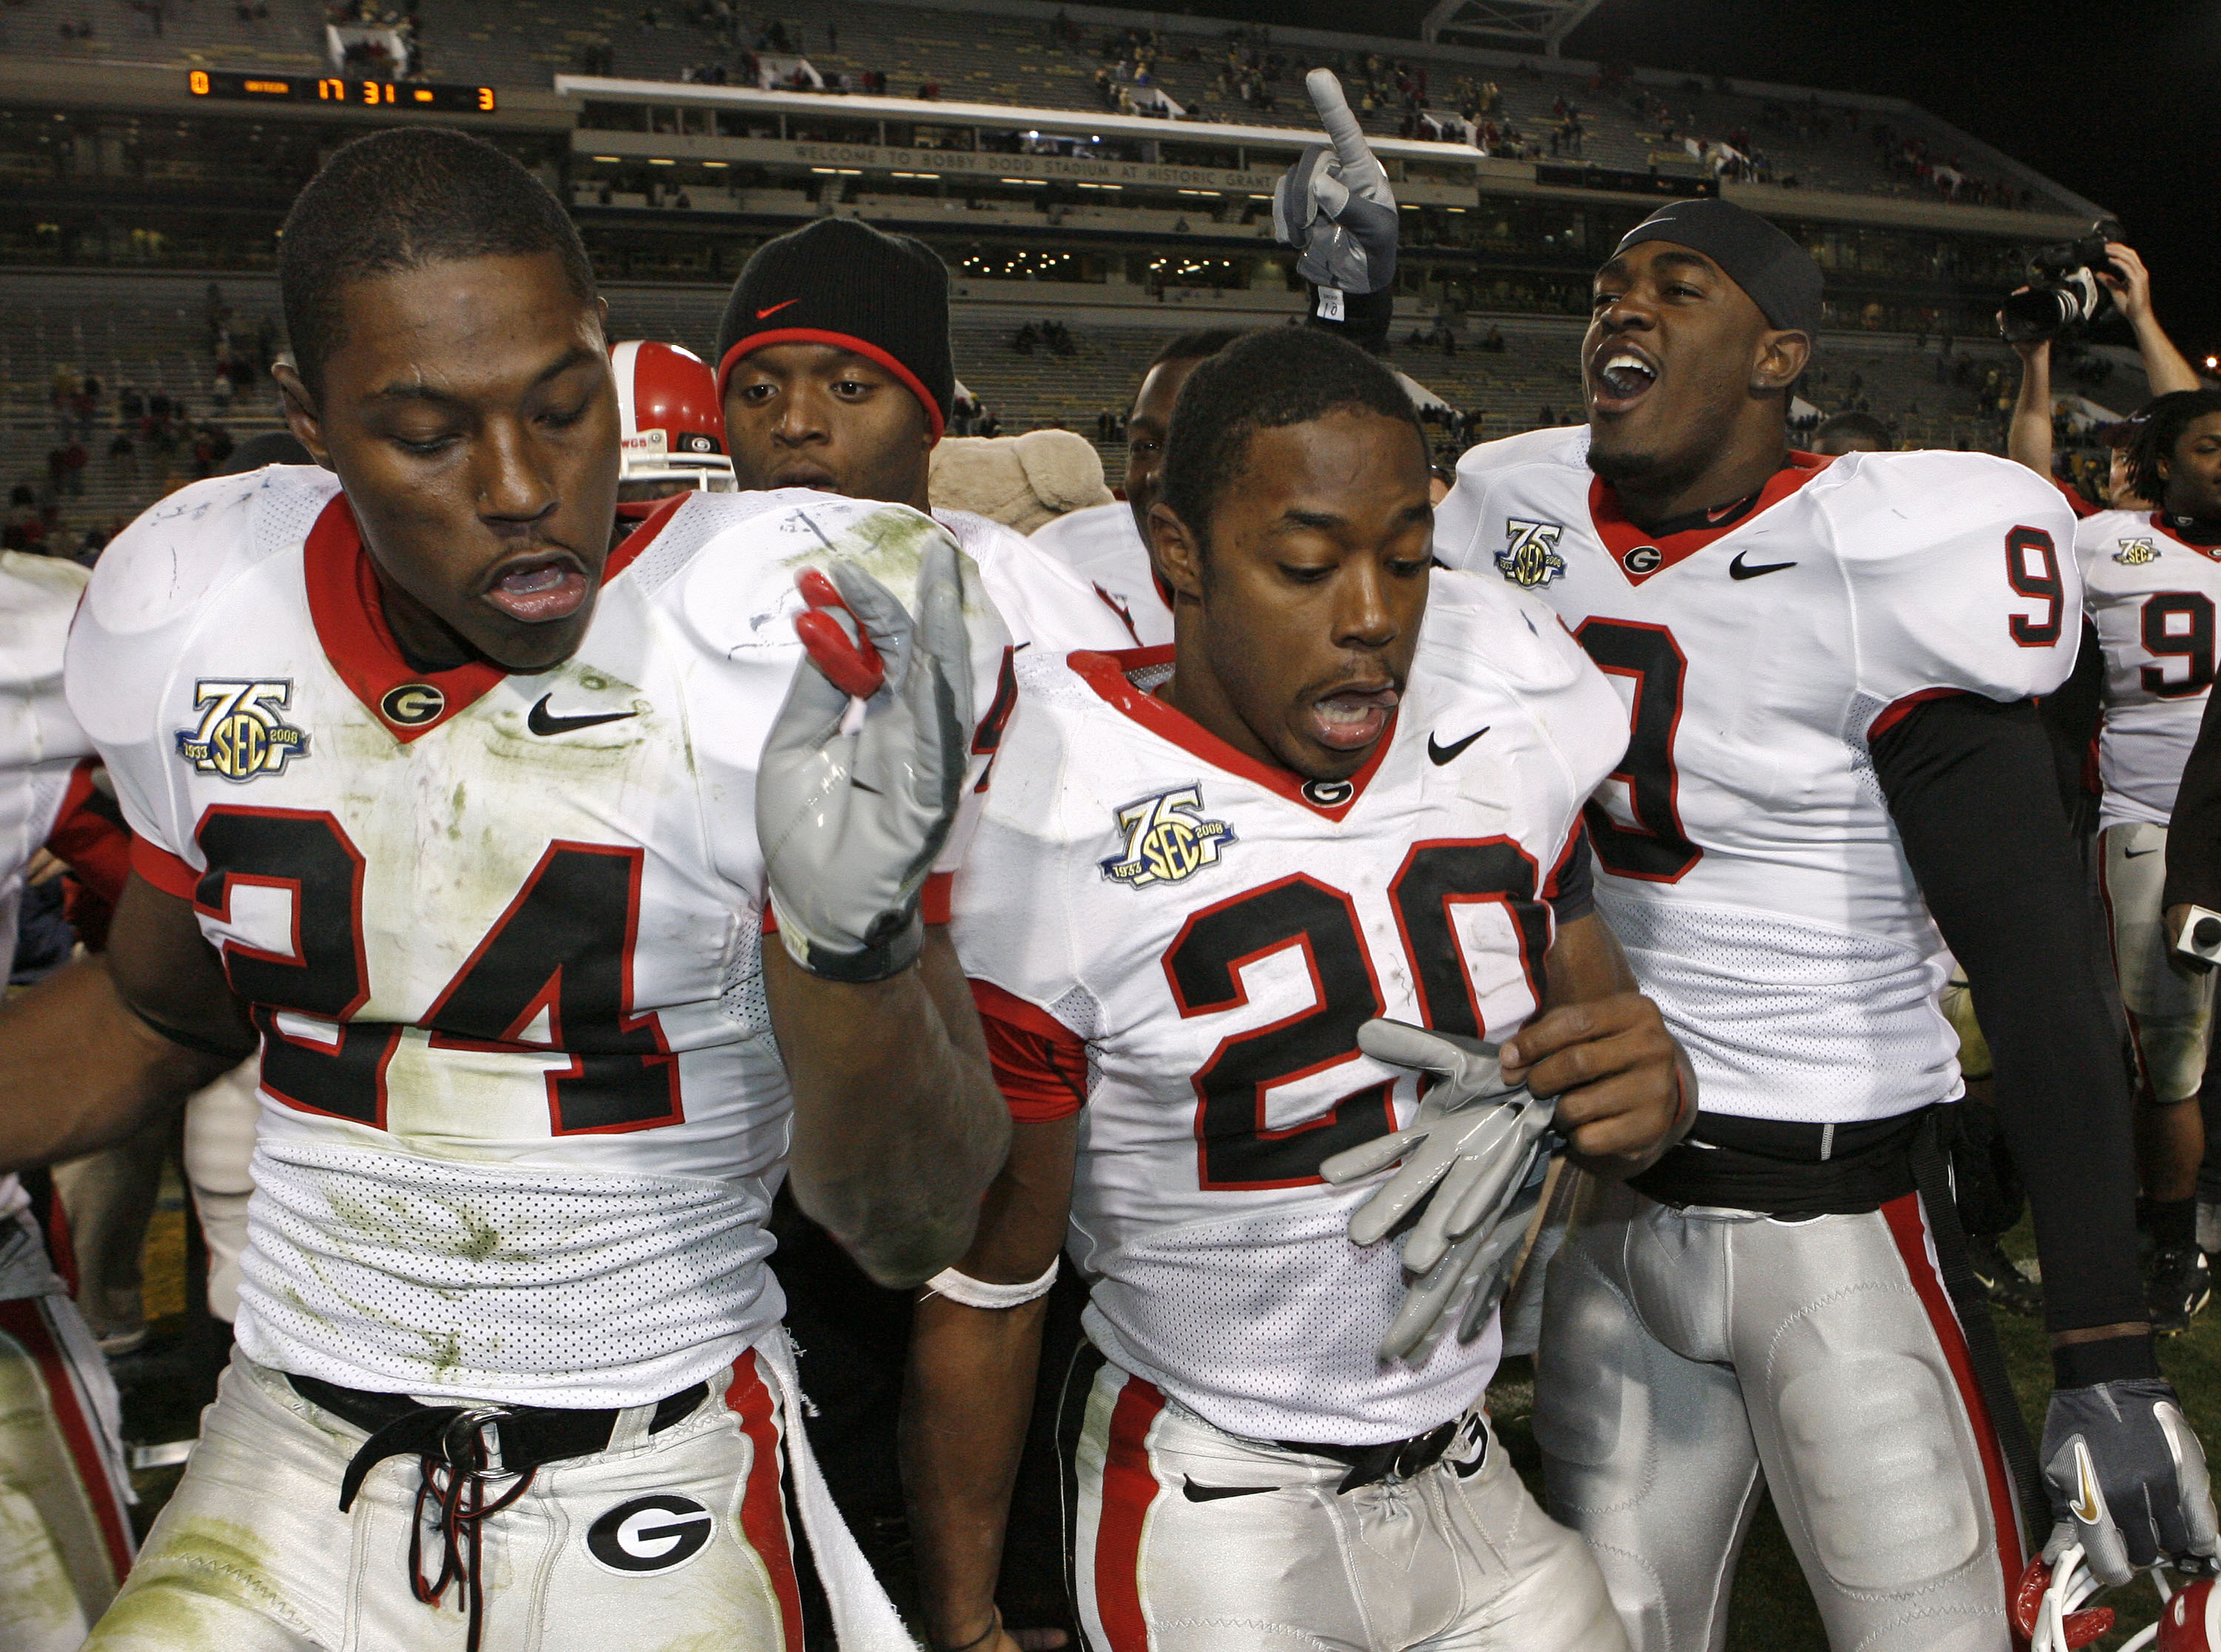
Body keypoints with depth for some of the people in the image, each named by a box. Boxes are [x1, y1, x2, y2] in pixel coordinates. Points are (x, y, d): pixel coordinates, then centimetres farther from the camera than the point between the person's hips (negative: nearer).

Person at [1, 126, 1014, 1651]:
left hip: (661, 1480, -3)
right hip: (300, 1460, 4)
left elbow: (917, 1232, -19)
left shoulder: (798, 653, -20)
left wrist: (851, 932, -36)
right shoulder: (195, 625, -6)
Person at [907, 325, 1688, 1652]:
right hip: (1214, 1522, -4)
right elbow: (982, 1280, -11)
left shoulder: (1508, 730, -5)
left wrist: (1640, 1084, -17)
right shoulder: (1049, 829, -20)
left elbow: (1594, 1014, 7)